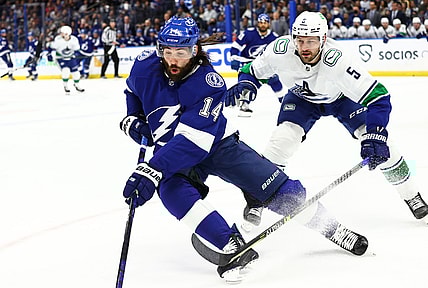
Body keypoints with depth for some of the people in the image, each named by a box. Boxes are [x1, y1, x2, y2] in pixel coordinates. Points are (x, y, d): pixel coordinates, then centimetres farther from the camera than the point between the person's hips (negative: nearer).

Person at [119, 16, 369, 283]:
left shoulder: (209, 83, -28)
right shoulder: (145, 65, -14)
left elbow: (192, 140, -37)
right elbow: (133, 91, 13)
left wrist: (153, 170, -47)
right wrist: (132, 119, -7)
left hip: (218, 143, -2)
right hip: (170, 150, 3)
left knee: (283, 191, -7)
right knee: (173, 191, -33)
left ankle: (333, 230, 15)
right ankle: (232, 246, -29)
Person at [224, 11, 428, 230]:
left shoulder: (337, 60, -42)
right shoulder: (280, 50, -33)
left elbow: (378, 97, -40)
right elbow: (253, 70, -12)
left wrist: (374, 136, -47)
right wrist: (245, 84, -34)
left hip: (342, 97, -1)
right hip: (302, 98, 2)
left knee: (380, 146, -10)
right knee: (282, 140, -20)